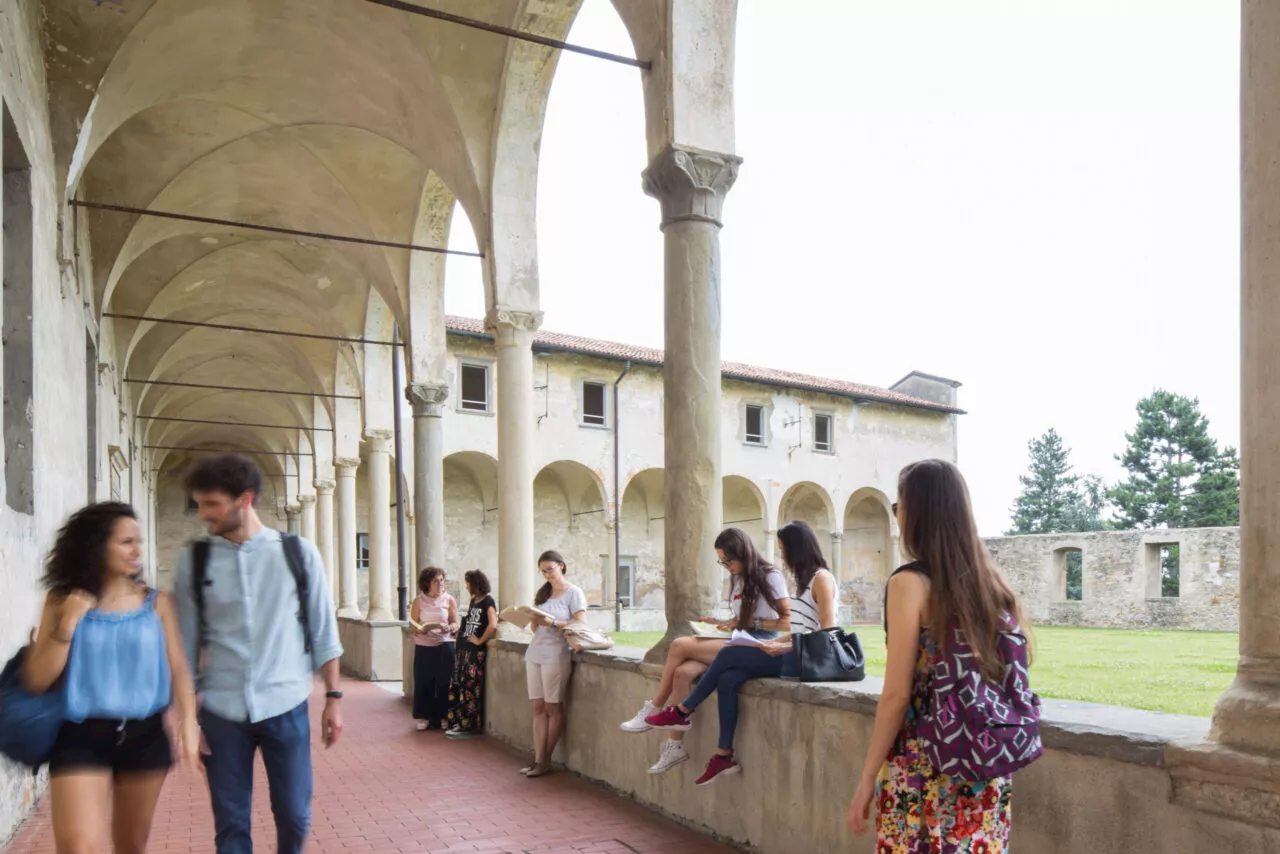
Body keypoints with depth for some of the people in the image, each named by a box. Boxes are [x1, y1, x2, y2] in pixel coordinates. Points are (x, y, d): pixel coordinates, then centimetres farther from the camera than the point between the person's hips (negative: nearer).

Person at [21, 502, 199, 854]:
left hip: (145, 736, 2)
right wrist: (68, 623, -14)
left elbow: (178, 668, 1)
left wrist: (188, 722, -13)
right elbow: (36, 681, -2)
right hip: (81, 737, -2)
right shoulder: (62, 601, -1)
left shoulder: (156, 603, 1)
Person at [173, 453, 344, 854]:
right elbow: (185, 643, 4)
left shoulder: (298, 553, -3)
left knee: (295, 816, 7)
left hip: (286, 707, 0)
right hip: (221, 710, 1)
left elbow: (323, 631, 2)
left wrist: (333, 697, 1)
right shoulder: (194, 560, -1)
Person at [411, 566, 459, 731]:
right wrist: (419, 630, -16)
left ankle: (443, 717, 11)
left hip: (444, 645, 0)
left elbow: (456, 623, 4)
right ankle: (424, 717, 11)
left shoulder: (449, 600, 5)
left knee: (444, 682, 0)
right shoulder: (419, 601, 6)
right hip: (423, 646, 0)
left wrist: (449, 628, -17)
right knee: (424, 682, 1)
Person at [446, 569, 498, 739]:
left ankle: (470, 726, 4)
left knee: (470, 687, -4)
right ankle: (459, 722, 18)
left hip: (476, 651, -8)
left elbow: (493, 626, -25)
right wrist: (458, 630, 10)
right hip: (464, 648, 8)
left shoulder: (488, 601, -11)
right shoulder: (473, 601, 15)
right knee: (458, 685, 9)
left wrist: (480, 640, -16)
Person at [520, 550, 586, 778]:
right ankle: (538, 759, 5)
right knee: (538, 708, 4)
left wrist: (553, 622, -19)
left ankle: (545, 760, 6)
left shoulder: (574, 593, -1)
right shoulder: (542, 593, 19)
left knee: (553, 708, -1)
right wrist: (532, 619, -1)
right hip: (535, 654, 6)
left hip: (556, 655, -6)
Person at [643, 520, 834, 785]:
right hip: (793, 655, 8)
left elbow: (827, 633, -17)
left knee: (728, 655, -12)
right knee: (727, 680, -12)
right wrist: (772, 643, 6)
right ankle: (724, 756, -9)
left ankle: (682, 712, 4)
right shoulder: (804, 579, 19)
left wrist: (783, 647, -20)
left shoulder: (821, 578, -9)